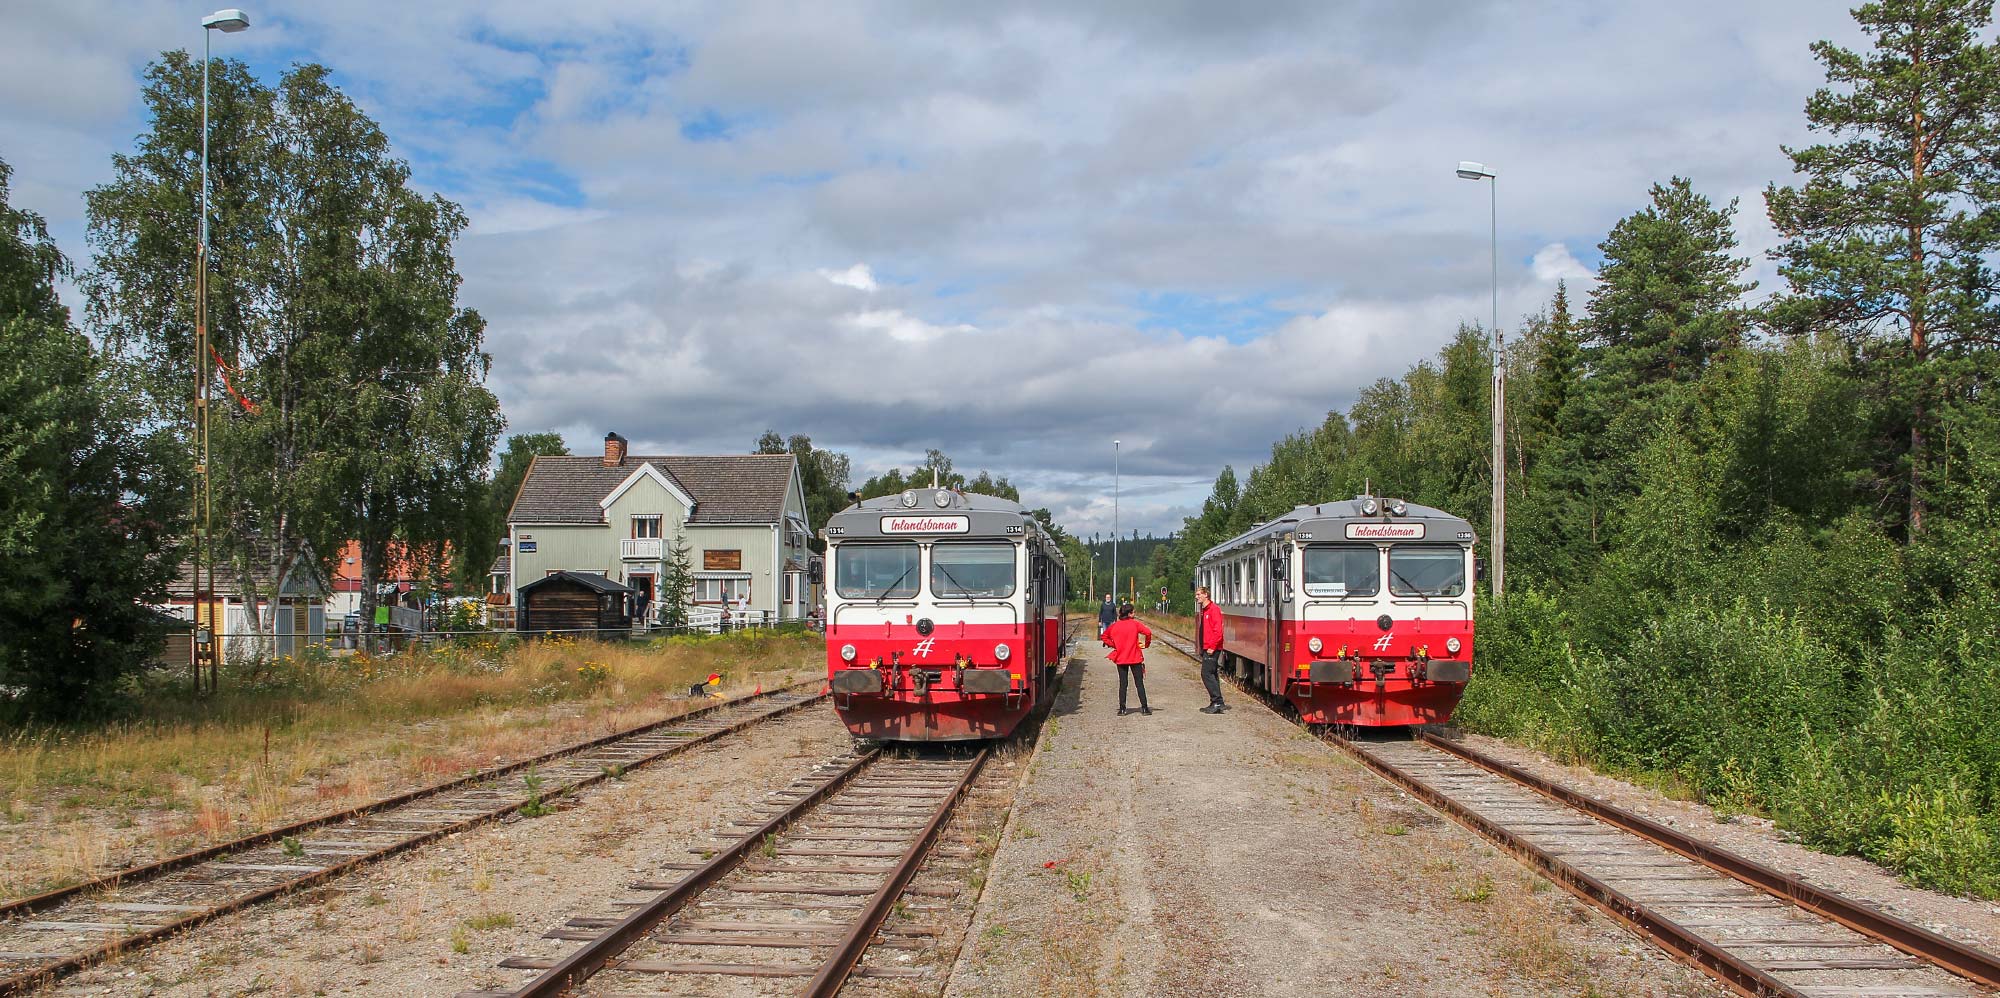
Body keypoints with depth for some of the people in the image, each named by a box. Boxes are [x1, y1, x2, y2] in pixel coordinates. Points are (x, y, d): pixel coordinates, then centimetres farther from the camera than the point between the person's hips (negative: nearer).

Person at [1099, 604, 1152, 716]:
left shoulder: (1114, 626, 1)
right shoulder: (1135, 624, -8)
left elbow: (1104, 637, 8)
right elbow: (1148, 632, -17)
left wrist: (1113, 645, 8)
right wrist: (1146, 644, -2)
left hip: (1121, 659, 2)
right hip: (1135, 658, -2)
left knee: (1122, 684, 8)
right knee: (1139, 683, 5)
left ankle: (1122, 709, 4)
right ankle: (1144, 708, 4)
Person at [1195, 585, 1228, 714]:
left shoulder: (1214, 609, -13)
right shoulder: (1203, 611, 17)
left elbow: (1218, 630, -20)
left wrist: (1212, 647, -22)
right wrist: (1202, 648, 17)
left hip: (1212, 649, -10)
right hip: (1207, 649, 10)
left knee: (1207, 674, -12)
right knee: (1211, 674, 11)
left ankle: (1217, 702, -12)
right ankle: (1216, 703, 15)